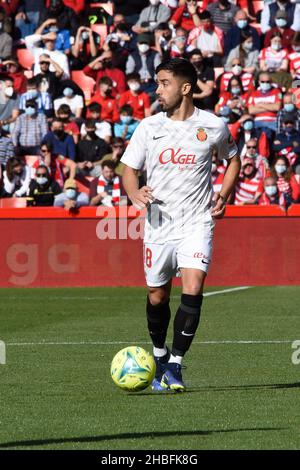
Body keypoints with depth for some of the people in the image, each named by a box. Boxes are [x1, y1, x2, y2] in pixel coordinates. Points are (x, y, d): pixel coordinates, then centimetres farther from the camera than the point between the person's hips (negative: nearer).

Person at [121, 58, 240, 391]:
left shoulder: (213, 126, -1)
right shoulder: (148, 127, 1)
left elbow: (232, 159, 17)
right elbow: (129, 169, 7)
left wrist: (223, 196, 3)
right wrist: (135, 194, -15)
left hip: (197, 223, -2)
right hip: (159, 223, 2)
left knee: (193, 289, -18)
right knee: (157, 296, 9)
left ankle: (174, 364, -10)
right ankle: (159, 355, 34)